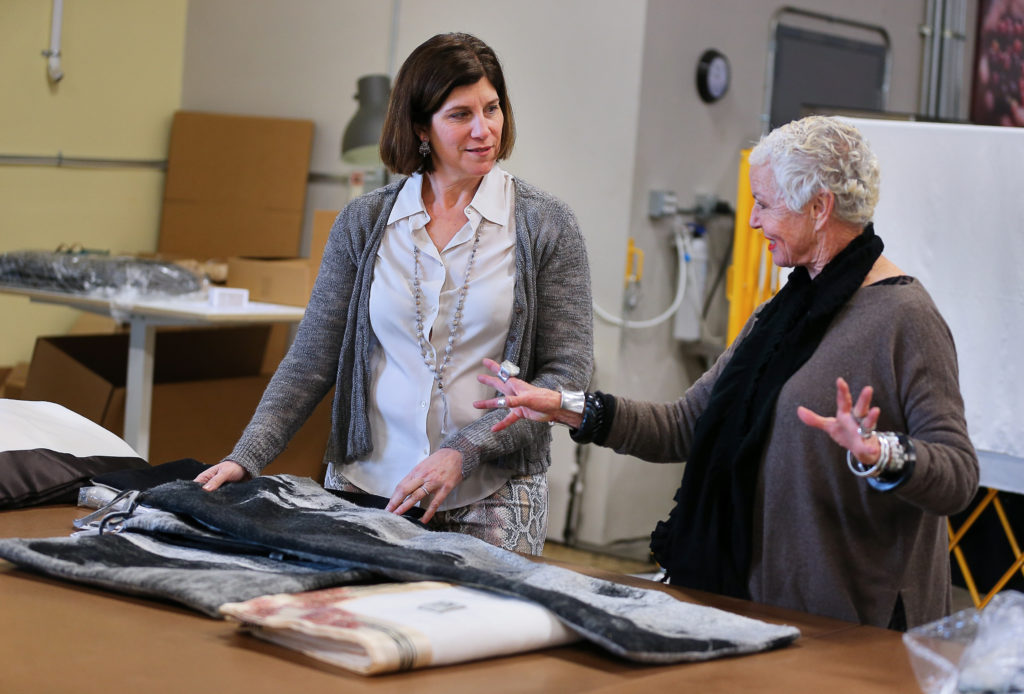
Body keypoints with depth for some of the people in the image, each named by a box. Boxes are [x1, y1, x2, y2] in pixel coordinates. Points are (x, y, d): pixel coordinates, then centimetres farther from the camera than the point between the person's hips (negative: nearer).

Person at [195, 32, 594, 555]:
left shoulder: (544, 225, -2)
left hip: (492, 495, -2)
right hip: (366, 485, 2)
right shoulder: (364, 222, 5)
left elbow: (568, 372, -4)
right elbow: (312, 360, 7)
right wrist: (245, 458, -6)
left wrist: (464, 452, -15)